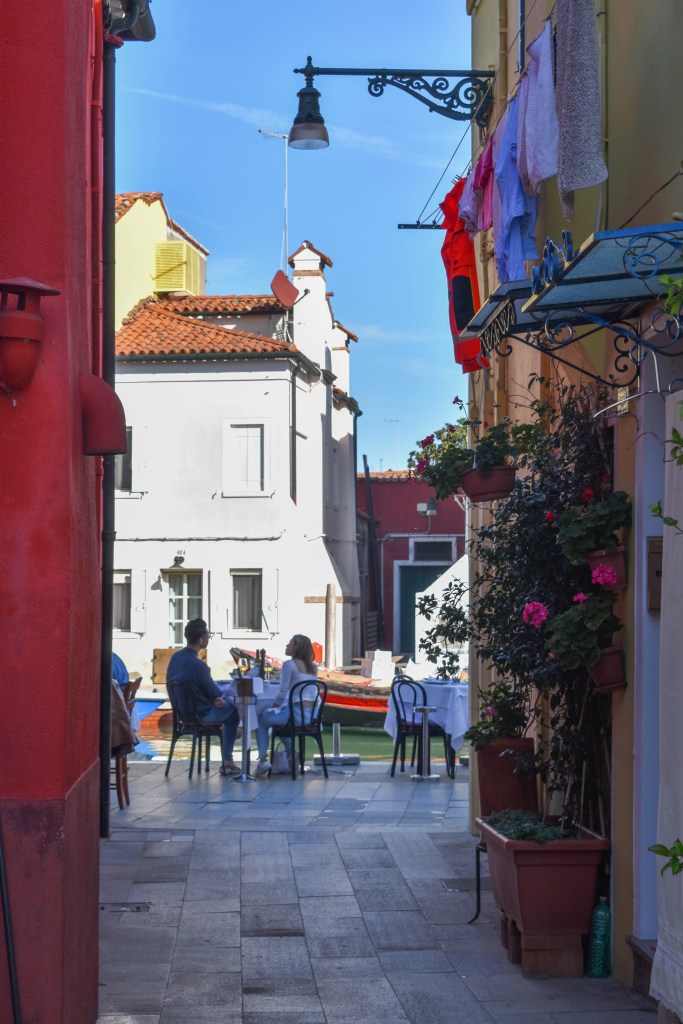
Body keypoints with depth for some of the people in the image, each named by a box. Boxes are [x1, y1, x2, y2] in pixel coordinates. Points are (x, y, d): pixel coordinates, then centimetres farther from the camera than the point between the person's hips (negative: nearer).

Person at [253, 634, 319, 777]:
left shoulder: (289, 665, -10)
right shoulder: (313, 667, 12)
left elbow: (282, 693, -12)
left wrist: (274, 706, 8)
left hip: (295, 713, -7)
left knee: (261, 719, 15)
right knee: (278, 719, 35)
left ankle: (263, 759, 6)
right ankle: (293, 755, 30)